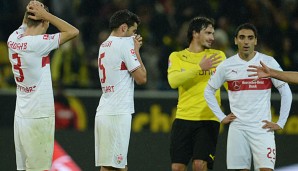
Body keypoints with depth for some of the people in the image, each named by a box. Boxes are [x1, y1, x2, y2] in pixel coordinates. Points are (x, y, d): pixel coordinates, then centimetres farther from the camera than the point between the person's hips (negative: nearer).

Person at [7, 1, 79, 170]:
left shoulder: (13, 39, 5)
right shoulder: (38, 43, -15)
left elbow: (24, 25, 28)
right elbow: (73, 32, -10)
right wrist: (46, 14, -8)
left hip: (21, 115, 8)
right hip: (39, 116, -8)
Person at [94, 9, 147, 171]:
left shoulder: (104, 46, 17)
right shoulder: (125, 44, -8)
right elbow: (141, 78, -8)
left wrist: (134, 48, 20)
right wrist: (136, 50, 2)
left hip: (103, 113, 8)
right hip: (118, 114, -8)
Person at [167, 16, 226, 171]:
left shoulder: (218, 56, 9)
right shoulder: (177, 57, 6)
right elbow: (173, 81, -12)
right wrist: (199, 67, -19)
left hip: (209, 119, -1)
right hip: (183, 118, 1)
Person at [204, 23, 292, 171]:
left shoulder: (268, 62, -2)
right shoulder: (226, 66, 3)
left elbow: (286, 92, 1)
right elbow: (208, 92, 15)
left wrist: (280, 123, -3)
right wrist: (221, 117, 8)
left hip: (262, 128, -2)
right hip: (237, 129, 2)